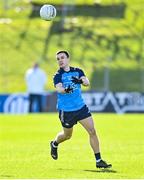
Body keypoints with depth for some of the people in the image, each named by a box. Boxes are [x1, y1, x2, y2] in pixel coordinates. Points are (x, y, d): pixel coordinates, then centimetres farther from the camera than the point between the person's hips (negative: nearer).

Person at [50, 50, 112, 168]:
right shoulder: (58, 75, -7)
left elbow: (87, 82, -13)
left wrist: (80, 81, -36)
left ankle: (98, 160, 0)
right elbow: (58, 88, -25)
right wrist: (65, 89, -48)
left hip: (81, 107, 3)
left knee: (92, 131, -6)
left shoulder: (77, 71, 3)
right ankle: (54, 144, 47)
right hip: (66, 110, -3)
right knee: (67, 135, 12)